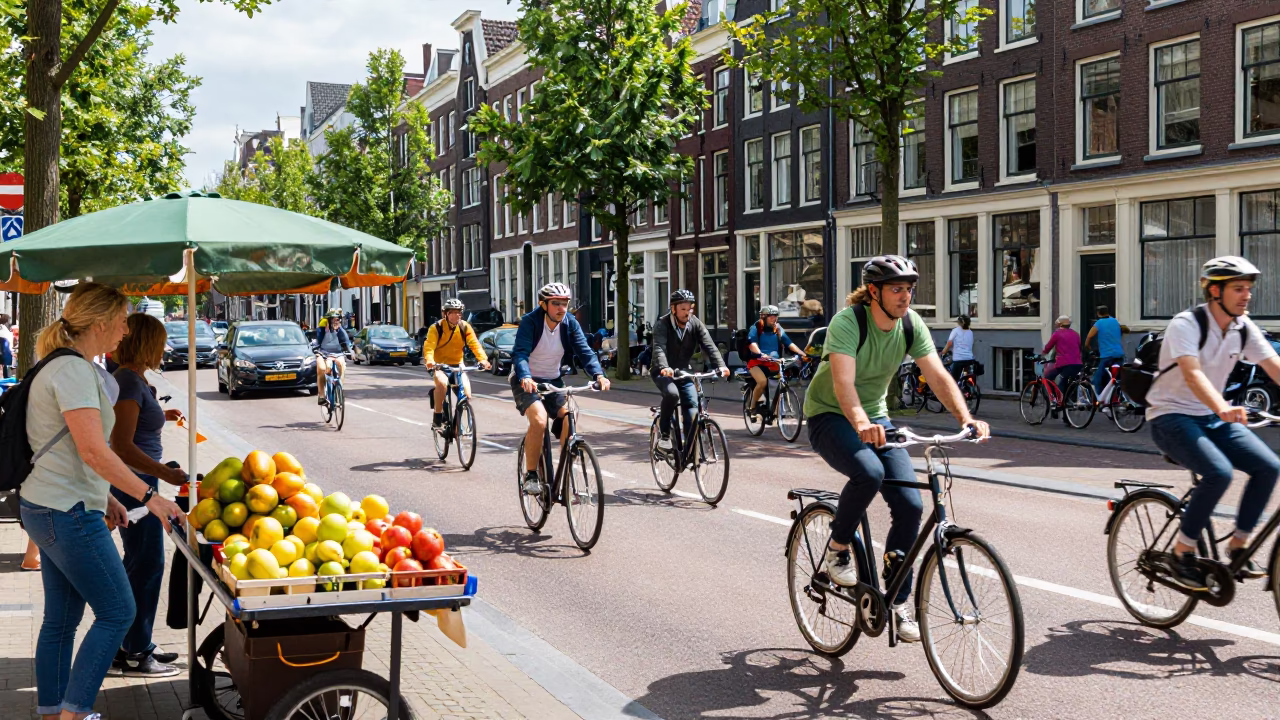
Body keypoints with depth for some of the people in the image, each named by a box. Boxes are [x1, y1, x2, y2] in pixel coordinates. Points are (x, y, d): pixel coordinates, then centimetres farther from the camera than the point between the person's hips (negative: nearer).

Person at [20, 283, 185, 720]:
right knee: (117, 613, -4)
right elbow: (93, 452, -24)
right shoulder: (74, 370, -17)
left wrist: (103, 497, 21)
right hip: (68, 514, -10)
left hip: (45, 508, 10)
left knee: (61, 619, 13)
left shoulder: (72, 367, 15)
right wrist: (148, 495, -21)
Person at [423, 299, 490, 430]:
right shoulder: (436, 328, -13)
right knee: (442, 383, -34)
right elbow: (429, 346, -25)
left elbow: (474, 344, -15)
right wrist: (429, 361, -46)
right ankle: (438, 416, -17)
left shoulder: (465, 327, -5)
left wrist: (483, 359, -34)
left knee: (466, 392, -14)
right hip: (439, 365, -3)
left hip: (457, 364, 3)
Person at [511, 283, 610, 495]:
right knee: (539, 420, -28)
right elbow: (520, 353, -29)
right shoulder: (530, 322, -17)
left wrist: (599, 374, -33)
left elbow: (584, 351, -15)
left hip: (553, 382, 4)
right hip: (527, 382, -4)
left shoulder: (570, 324, -6)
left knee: (568, 420, -16)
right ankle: (530, 475, -14)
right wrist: (525, 378, -48)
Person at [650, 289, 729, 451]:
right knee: (672, 393, -32)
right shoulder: (662, 325, -18)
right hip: (663, 372, -4)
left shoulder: (696, 324, -7)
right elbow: (659, 348, -34)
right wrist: (664, 367, -54)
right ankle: (663, 433, -12)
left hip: (684, 372, 4)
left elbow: (709, 346, -18)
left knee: (692, 405, -11)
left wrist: (720, 365, -36)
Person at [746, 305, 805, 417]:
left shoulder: (778, 329, 9)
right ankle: (752, 407, -9)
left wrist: (802, 353, -13)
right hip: (756, 362, -5)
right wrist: (761, 354, -41)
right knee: (762, 381, -31)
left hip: (773, 362, 5)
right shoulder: (756, 328, -6)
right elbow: (752, 344, -22)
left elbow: (790, 344, 2)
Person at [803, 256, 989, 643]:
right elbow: (843, 382, -38)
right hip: (830, 417, -5)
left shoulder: (911, 324, -8)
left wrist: (966, 418, -30)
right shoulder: (847, 322, -25)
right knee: (869, 472, -35)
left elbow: (938, 375, -13)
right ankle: (837, 551, -8)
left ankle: (897, 602, 5)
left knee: (909, 504, -10)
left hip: (875, 418, 6)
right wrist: (860, 424, -56)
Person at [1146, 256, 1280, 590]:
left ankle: (1237, 547, 2)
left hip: (1212, 417, 7)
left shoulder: (1243, 328, 1)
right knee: (1219, 473, -29)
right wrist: (1222, 408, -52)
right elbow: (1192, 374, -34)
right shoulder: (1186, 324, -19)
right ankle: (1181, 554, -14)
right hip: (1172, 417, -7)